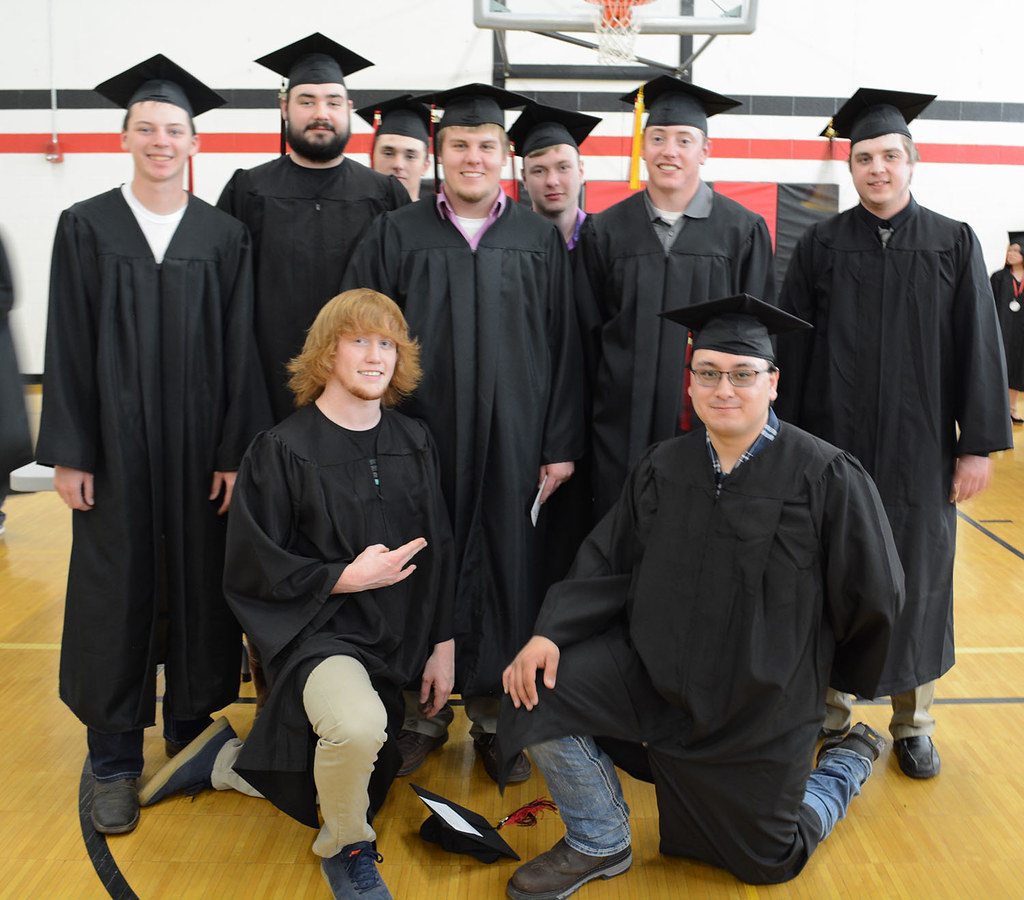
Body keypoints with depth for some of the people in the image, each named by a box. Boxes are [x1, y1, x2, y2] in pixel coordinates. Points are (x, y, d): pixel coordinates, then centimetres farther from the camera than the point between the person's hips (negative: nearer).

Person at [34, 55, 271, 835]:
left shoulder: (225, 237, 3)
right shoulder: (85, 228, 2)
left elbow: (240, 352, 1)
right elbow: (66, 348, 0)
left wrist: (236, 450, -5)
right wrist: (68, 453, -5)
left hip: (200, 448, 1)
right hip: (114, 444, 0)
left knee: (199, 587, 7)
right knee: (116, 590, 5)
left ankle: (191, 741, 26)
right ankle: (115, 763, 18)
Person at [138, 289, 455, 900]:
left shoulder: (415, 444, 4)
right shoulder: (282, 451, -10)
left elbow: (440, 552, 10)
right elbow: (250, 569, -9)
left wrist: (443, 646, 5)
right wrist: (344, 578, -19)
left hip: (396, 639, 6)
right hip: (315, 630, -6)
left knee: (354, 789, 14)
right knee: (357, 727, -37)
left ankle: (225, 762, 36)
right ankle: (345, 851, -4)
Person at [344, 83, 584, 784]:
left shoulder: (541, 240, 6)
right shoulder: (397, 236, 5)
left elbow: (564, 349, 4)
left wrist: (561, 445, -2)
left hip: (512, 441, 1)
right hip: (420, 437, 0)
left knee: (506, 568, 5)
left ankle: (493, 712, 22)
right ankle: (423, 712, 22)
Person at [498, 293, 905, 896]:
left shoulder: (827, 477, -17)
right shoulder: (664, 468, -5)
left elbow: (873, 598, -8)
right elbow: (608, 565, -3)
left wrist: (829, 677, 6)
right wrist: (551, 633, -19)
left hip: (762, 704, -3)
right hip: (654, 669, 3)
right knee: (542, 688, -18)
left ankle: (851, 760, 42)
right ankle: (600, 845, 7)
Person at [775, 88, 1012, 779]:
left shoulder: (954, 244, 3)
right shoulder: (821, 246, 2)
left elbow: (979, 349, 1)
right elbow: (791, 349, 1)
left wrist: (979, 444, -3)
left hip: (920, 447, 0)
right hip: (835, 443, 0)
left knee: (917, 574, 8)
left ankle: (914, 722, 24)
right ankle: (832, 709, 23)